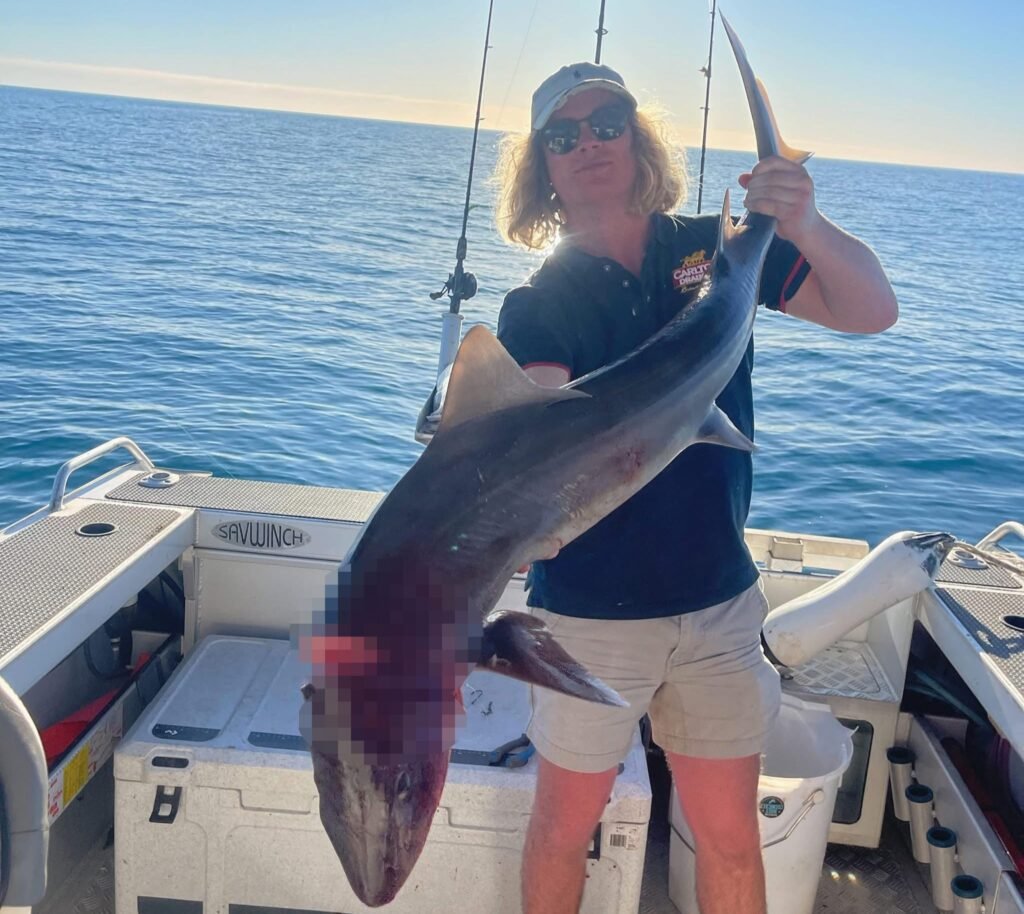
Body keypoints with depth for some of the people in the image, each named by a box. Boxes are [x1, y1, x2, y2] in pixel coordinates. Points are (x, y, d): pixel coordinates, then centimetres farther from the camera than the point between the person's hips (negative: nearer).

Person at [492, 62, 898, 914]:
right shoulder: (539, 304, -6)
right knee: (565, 824, 12)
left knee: (731, 834, 12)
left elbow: (873, 311, -4)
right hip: (592, 612, -2)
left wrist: (807, 224, -23)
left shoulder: (719, 248, 1)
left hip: (720, 599, 2)